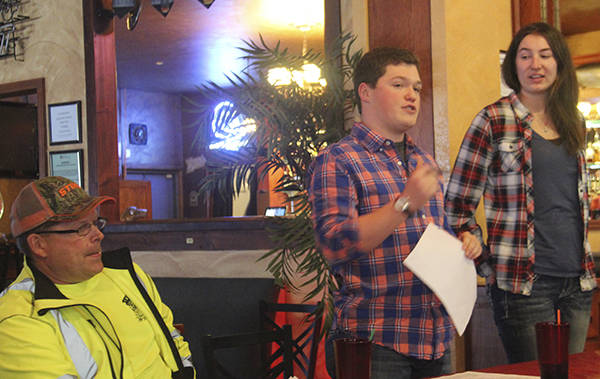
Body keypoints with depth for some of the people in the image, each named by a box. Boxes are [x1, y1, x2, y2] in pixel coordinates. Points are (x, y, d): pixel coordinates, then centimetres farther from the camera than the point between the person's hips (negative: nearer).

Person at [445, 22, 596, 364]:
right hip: (524, 283, -6)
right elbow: (458, 205, -4)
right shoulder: (493, 121, -5)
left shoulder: (574, 124, 13)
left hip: (577, 283, 6)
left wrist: (587, 264, 16)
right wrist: (488, 264, -9)